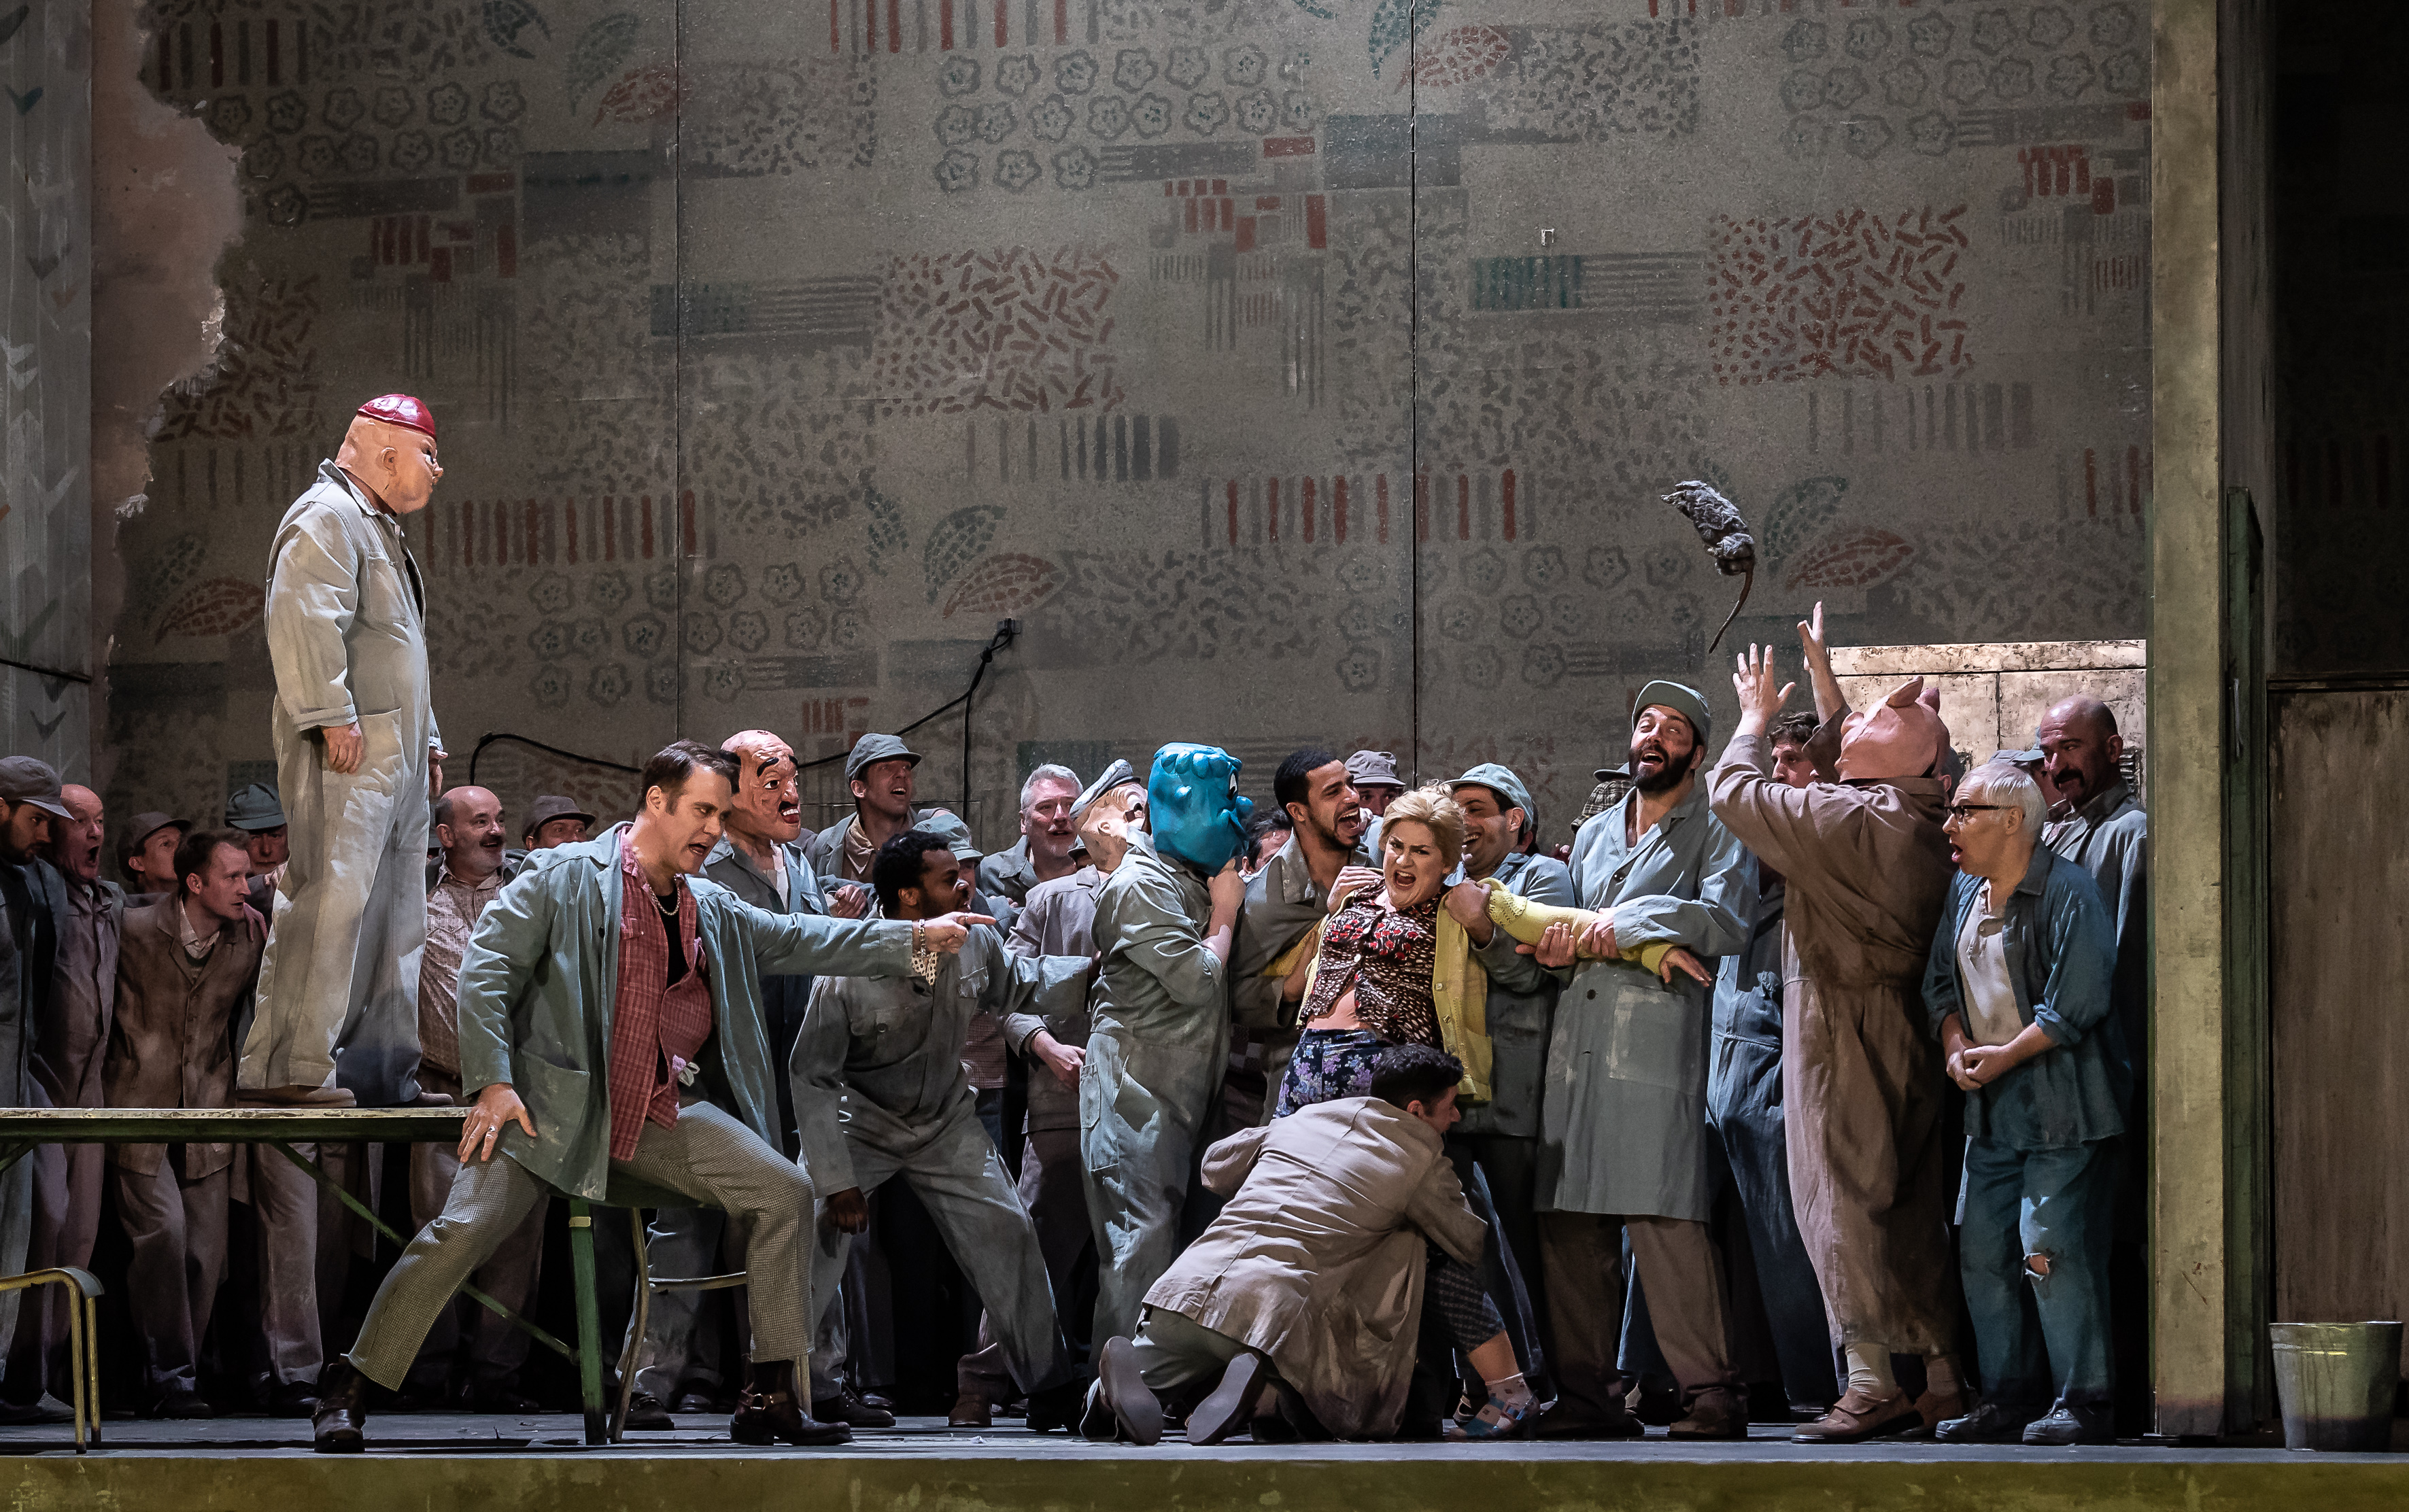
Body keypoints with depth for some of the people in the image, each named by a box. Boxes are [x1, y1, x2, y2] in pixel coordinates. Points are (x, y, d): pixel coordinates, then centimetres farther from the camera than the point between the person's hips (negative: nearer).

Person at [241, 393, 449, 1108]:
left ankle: (383, 1070, 13)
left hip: (395, 760, 11)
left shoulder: (381, 531, 26)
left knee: (394, 915, 10)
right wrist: (332, 718, -25)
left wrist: (426, 742, 26)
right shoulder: (326, 518, -8)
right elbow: (302, 620, -22)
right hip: (349, 755, -11)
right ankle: (287, 1067, -16)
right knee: (330, 900, -15)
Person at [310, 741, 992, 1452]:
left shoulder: (710, 911, 17)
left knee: (784, 1192, -9)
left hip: (663, 1114, 6)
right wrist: (494, 1083, -13)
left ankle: (769, 1400, -5)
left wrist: (914, 938, 11)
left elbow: (798, 940, 21)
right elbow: (487, 966, -5)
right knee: (463, 1230, -21)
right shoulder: (568, 876, -1)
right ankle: (349, 1393, -6)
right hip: (554, 1104, -5)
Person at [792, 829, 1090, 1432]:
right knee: (814, 1236, -17)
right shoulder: (848, 973, -28)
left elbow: (1025, 986, 10)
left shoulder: (975, 944, -14)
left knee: (1006, 1235, -3)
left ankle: (1051, 1387, 9)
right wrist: (836, 1180, -21)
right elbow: (811, 1077, -20)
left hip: (946, 1121, 4)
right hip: (859, 1124, -4)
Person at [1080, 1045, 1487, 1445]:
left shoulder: (1302, 1119, 23)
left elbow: (1216, 1167, 37)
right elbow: (1472, 1247, 20)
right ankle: (1265, 1396, -10)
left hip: (1188, 1287, 4)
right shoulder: (1423, 1163, 9)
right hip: (1278, 1316, -4)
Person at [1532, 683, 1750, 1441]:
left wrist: (1623, 925, -10)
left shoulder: (1714, 833, 7)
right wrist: (1558, 941, 3)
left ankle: (1710, 1395, -13)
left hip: (1658, 1046, -6)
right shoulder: (1595, 833, 25)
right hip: (1575, 1048, 6)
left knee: (1666, 1222, -14)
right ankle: (1588, 1393, 8)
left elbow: (1722, 920, -9)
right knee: (1569, 1228, 2)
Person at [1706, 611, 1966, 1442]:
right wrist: (1821, 677, 32)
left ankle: (1874, 1381, -7)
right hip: (1901, 1028, 9)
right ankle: (1942, 1378, 13)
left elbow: (1736, 790, -11)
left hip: (1844, 1031, -9)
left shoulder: (1850, 820, -19)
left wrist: (1756, 718, 6)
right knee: (1911, 1204, 11)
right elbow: (1836, 763, 26)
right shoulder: (1918, 820, 7)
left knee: (1845, 1199, -6)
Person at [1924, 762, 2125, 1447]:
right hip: (1991, 1108, 8)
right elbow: (1939, 981, 18)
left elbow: (2077, 1003, -17)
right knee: (1982, 1248, 6)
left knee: (2051, 1245, -14)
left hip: (2063, 1103, -8)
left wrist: (2005, 1056, -15)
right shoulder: (1964, 894, 13)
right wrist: (1956, 1045, -1)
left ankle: (2082, 1400, -8)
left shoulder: (2066, 891, -12)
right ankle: (2009, 1397, 14)